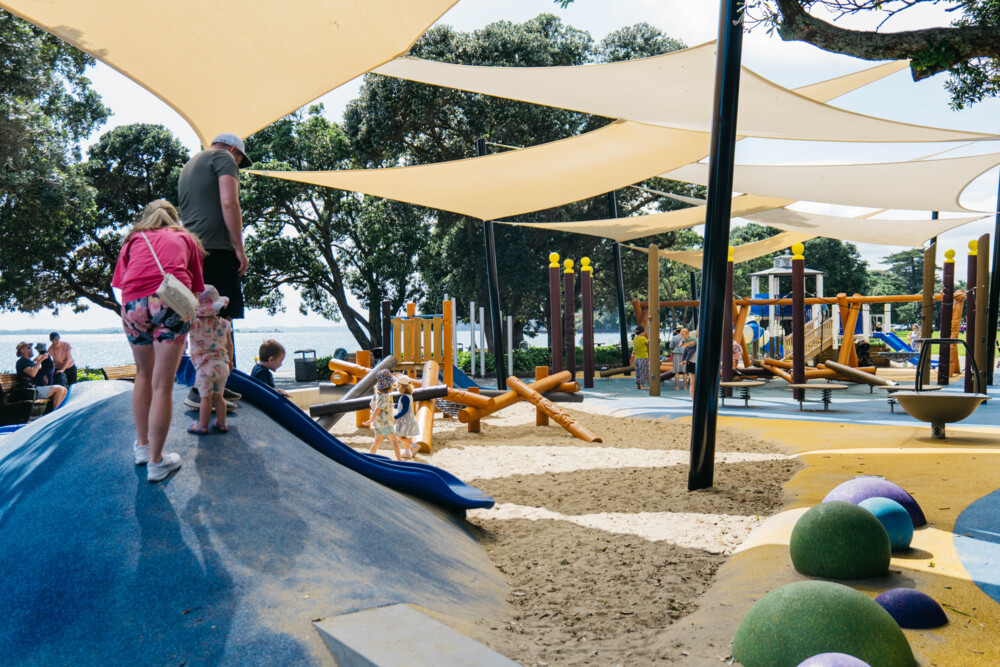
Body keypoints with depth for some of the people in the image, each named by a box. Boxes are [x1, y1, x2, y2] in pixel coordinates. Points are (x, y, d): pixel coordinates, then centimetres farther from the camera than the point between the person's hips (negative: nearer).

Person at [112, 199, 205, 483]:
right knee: (163, 385, 2)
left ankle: (142, 445, 32)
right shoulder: (185, 238, 25)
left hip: (134, 303, 2)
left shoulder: (134, 239, 27)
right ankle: (156, 461, 7)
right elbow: (196, 288, 21)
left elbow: (122, 284, 15)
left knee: (144, 375, 23)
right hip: (172, 302, -2)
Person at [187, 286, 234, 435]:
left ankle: (202, 426, 12)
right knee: (218, 396, 15)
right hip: (222, 365, 4)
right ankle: (221, 424, 21)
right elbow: (229, 346, 10)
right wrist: (228, 361, 24)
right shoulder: (224, 324, 3)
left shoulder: (194, 323, -12)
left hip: (204, 366, -4)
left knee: (206, 397, 3)